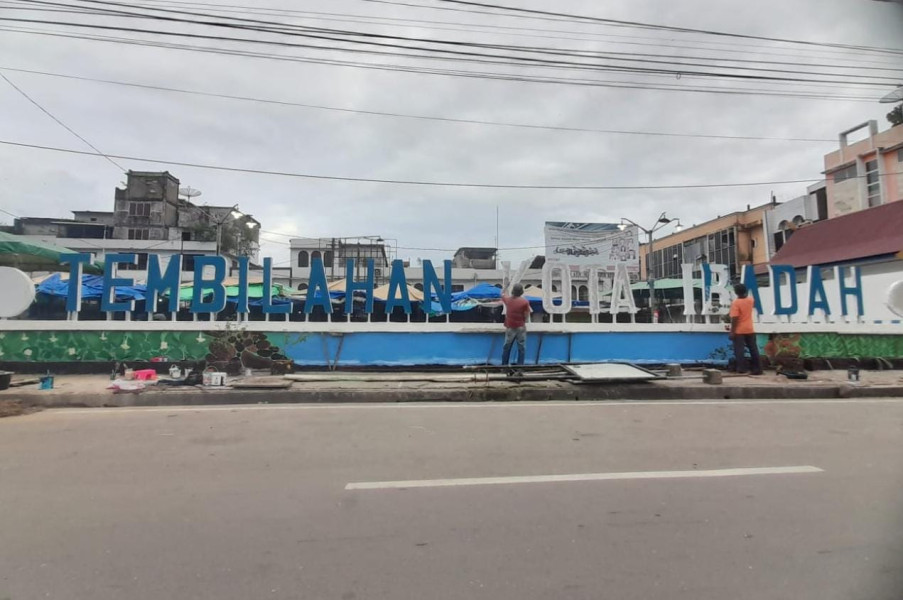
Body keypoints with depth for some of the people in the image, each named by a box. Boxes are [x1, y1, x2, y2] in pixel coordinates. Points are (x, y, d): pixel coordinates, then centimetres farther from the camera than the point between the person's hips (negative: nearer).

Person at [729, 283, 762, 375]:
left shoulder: (735, 303, -16)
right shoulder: (750, 300, 2)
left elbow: (734, 319, -20)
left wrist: (732, 332, -17)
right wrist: (746, 295, 40)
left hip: (739, 331, -6)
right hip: (750, 330, 6)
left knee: (739, 350, -2)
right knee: (753, 349, 11)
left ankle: (741, 368, -5)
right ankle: (758, 369, 13)